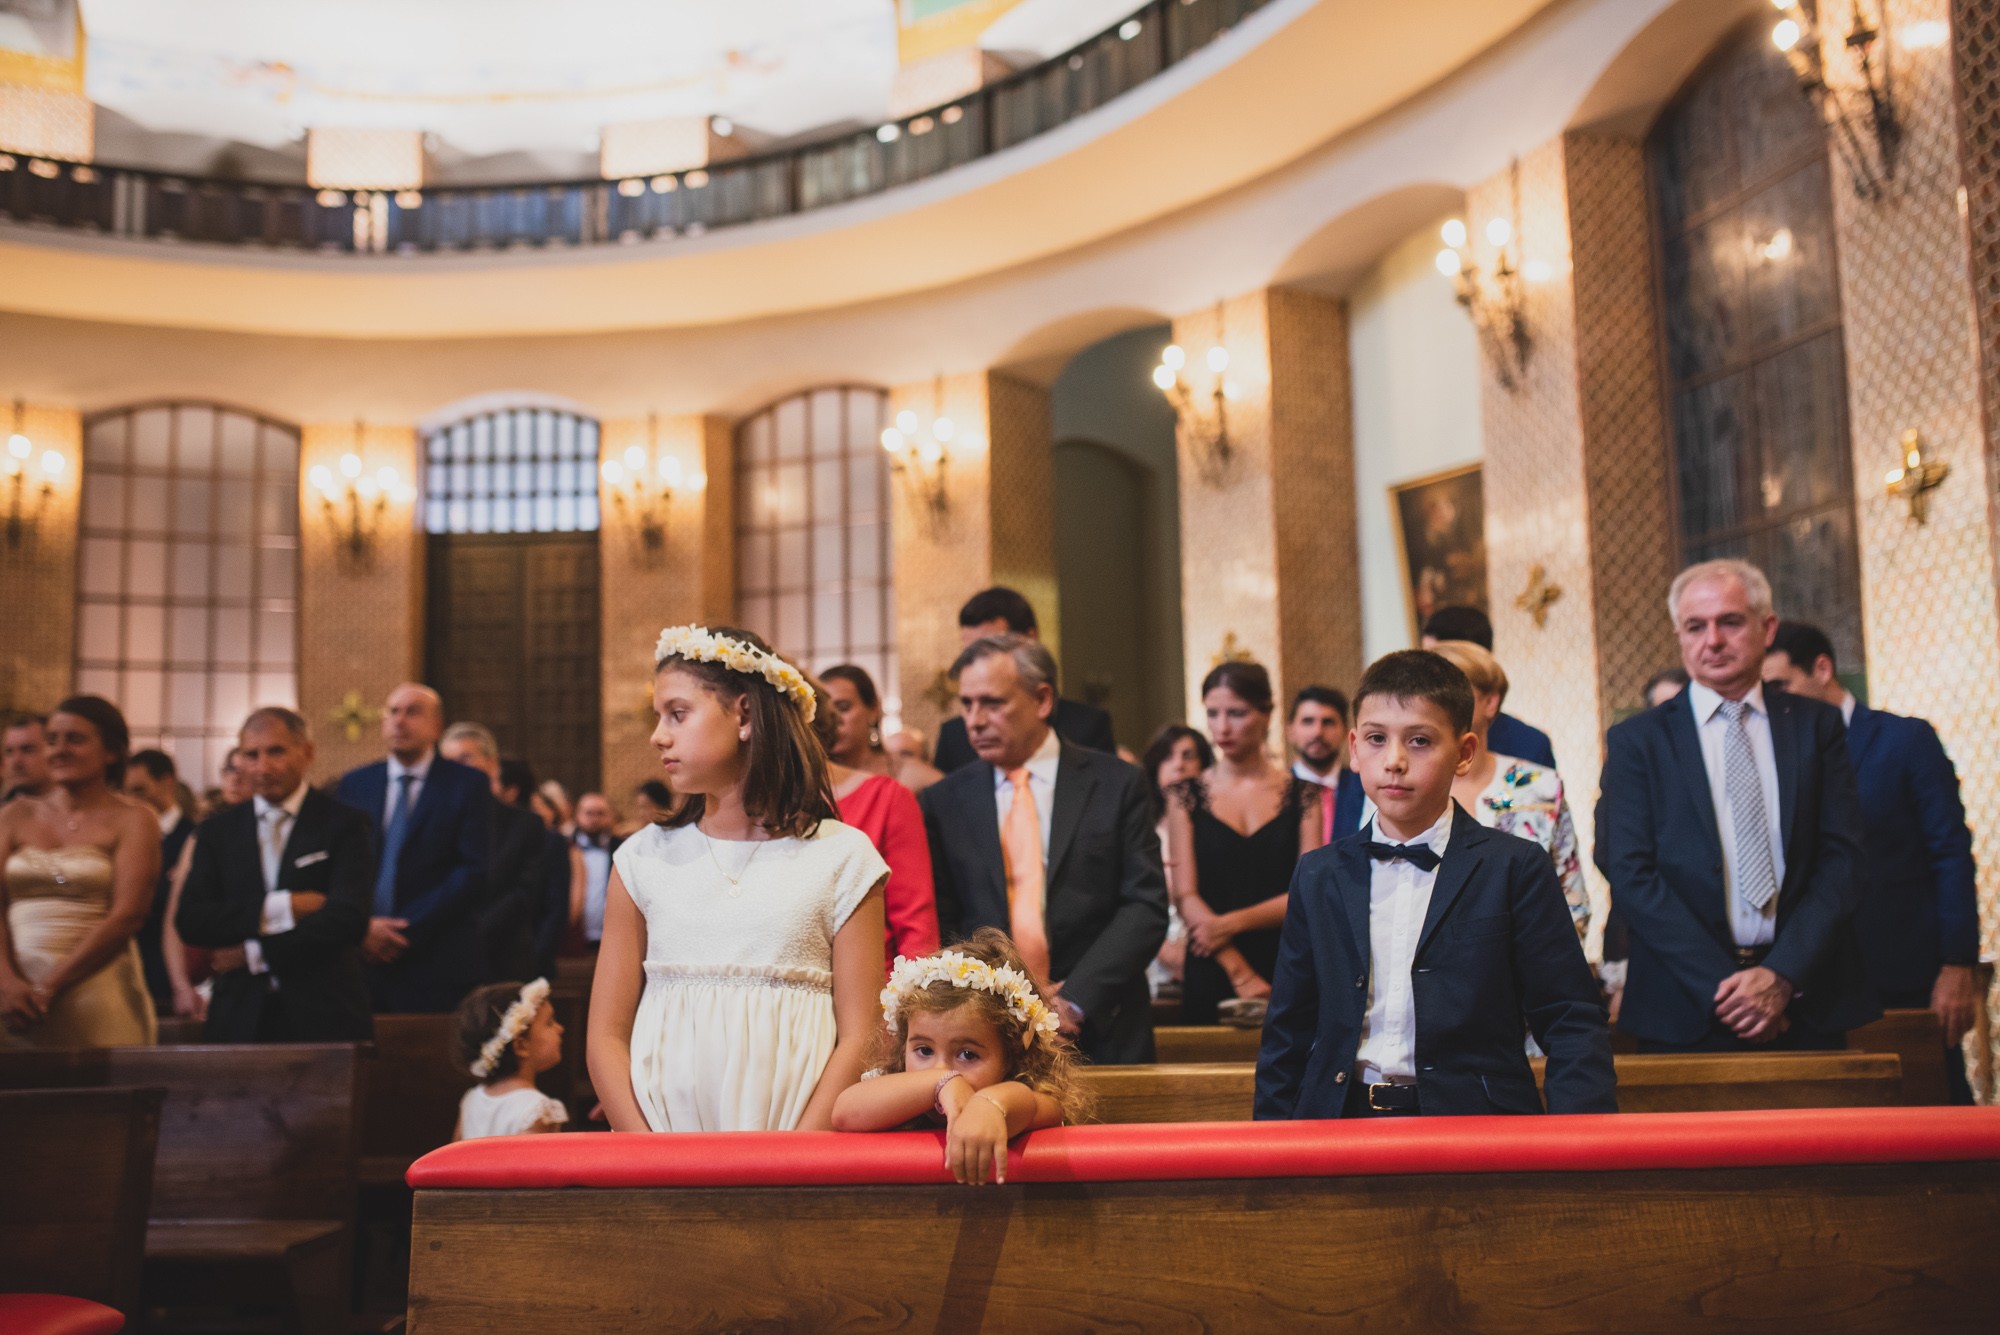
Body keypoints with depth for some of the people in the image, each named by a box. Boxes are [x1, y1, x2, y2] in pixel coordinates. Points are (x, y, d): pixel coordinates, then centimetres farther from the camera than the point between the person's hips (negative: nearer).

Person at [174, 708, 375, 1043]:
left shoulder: (345, 824, 0)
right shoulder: (217, 830, 11)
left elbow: (348, 920, -12)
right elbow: (189, 922, 0)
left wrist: (254, 954, -7)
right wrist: (279, 908, -12)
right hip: (239, 1021, 3)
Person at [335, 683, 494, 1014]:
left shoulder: (468, 785, 2)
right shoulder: (354, 784, 14)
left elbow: (475, 872, -6)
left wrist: (409, 931, -11)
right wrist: (361, 925, -8)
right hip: (363, 959, 3)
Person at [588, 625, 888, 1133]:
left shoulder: (841, 857, 4)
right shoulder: (644, 857, 10)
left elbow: (859, 1038, 0)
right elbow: (606, 1036, 7)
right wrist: (654, 1163, -7)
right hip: (660, 1133, 2)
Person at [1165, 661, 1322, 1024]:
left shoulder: (1302, 793, 5)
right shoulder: (1187, 795, 5)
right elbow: (1185, 897, -3)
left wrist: (1234, 922, -16)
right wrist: (1241, 974, -14)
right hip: (1212, 976, 0)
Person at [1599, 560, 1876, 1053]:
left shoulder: (1817, 726, 8)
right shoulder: (1635, 740, 3)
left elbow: (1842, 856, 1)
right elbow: (1631, 875, -5)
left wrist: (1782, 975, -11)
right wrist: (1722, 987, -13)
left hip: (1807, 1004, 2)